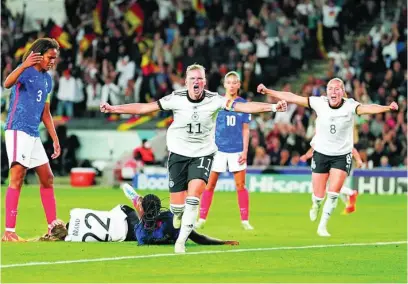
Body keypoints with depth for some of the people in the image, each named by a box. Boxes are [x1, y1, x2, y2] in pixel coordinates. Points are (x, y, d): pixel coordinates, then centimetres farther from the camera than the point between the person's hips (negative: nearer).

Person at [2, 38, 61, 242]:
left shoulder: (47, 79, 17)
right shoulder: (26, 72, -9)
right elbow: (7, 83, -32)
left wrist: (55, 139, 21)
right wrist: (24, 65, -49)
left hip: (34, 135, 9)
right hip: (18, 131, -9)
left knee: (47, 178, 12)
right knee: (17, 176, -15)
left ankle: (53, 226, 22)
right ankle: (9, 231, -17)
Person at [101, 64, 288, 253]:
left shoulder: (214, 100, -13)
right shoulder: (176, 99, -11)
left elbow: (244, 107, -22)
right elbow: (144, 108, -7)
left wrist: (272, 107, -34)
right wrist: (114, 109, -11)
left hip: (203, 153, -1)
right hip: (179, 152, 1)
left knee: (194, 192, -22)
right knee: (177, 205, -2)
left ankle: (181, 240, -10)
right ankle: (178, 214, 39)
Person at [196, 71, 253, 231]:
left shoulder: (243, 104, 3)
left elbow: (245, 129, 5)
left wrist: (245, 150, -2)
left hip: (237, 150, 0)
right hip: (218, 149, 0)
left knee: (240, 185, 1)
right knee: (210, 184, 1)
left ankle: (245, 220, 8)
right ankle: (202, 219, 7)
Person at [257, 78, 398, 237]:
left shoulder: (350, 106, -17)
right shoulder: (319, 103, -11)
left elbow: (369, 108, -36)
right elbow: (291, 98, -8)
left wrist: (387, 108, -55)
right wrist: (268, 91, -9)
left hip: (342, 156, -1)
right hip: (321, 154, 1)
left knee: (333, 193, -11)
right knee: (319, 195, 3)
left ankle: (322, 226, 10)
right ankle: (315, 206, 42)